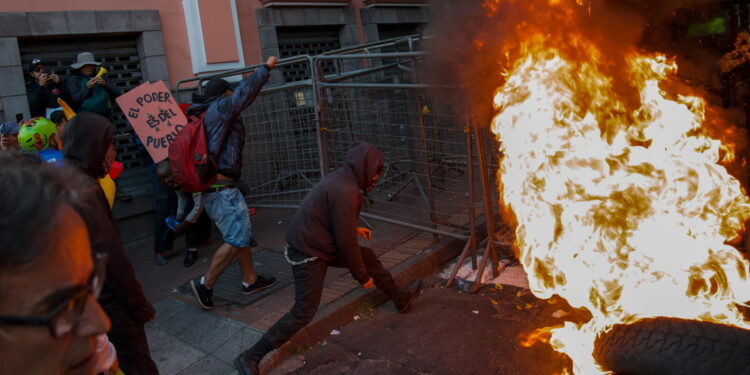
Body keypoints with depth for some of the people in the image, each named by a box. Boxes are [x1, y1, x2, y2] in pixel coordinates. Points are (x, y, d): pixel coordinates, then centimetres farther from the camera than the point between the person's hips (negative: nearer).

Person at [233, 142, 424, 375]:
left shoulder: (341, 179, 2)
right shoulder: (345, 191, -27)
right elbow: (346, 242, -23)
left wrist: (354, 229, 28)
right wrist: (362, 277, -11)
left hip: (313, 242, 10)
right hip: (309, 255, -10)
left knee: (368, 257, 19)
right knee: (303, 313, -4)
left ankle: (400, 299, 40)